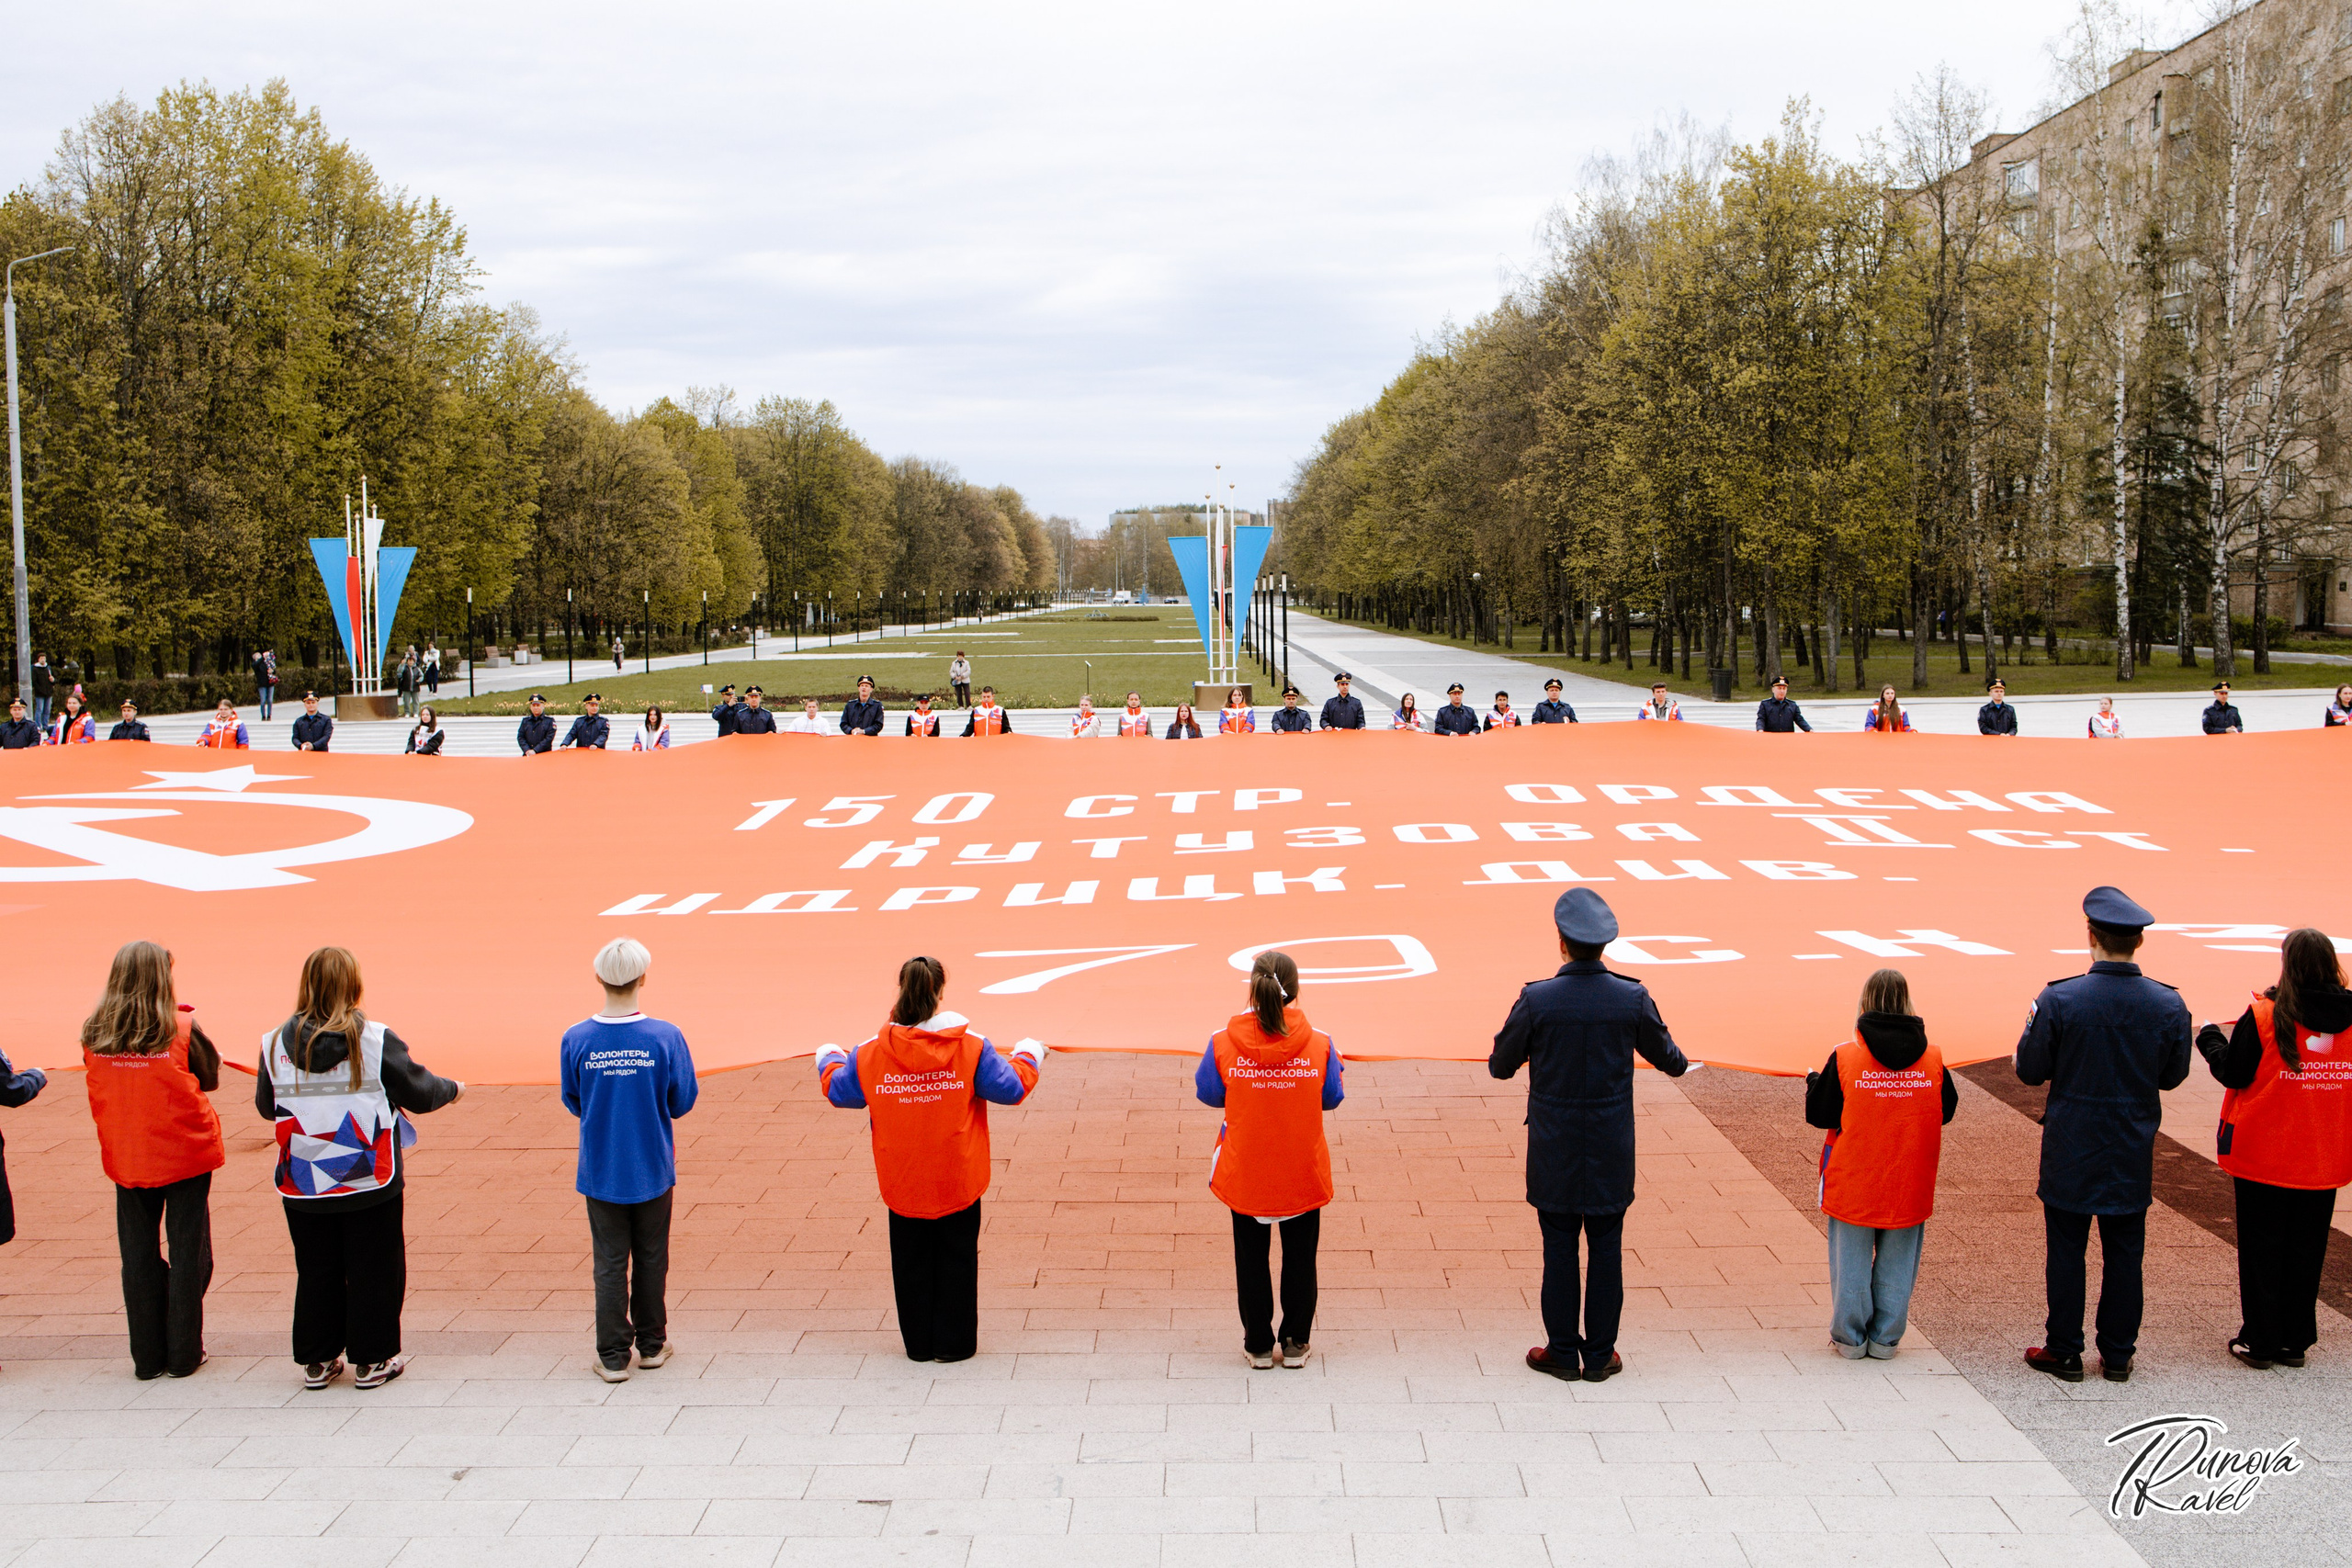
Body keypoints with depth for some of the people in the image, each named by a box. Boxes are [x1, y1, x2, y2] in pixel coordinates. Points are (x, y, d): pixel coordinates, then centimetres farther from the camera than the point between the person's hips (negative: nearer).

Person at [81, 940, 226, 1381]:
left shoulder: (93, 1034, -5)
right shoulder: (181, 1028, -15)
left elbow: (99, 1088, 8)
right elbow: (210, 1077, -1)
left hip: (125, 1158, 3)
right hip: (185, 1154, -3)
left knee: (138, 1254, 11)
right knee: (187, 1249, 8)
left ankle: (147, 1357, 16)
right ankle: (183, 1353, 11)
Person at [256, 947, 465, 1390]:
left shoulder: (275, 1044, -5)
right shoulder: (376, 1041, -13)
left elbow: (265, 1107, 8)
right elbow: (418, 1094, -5)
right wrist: (452, 1089, 16)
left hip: (303, 1187, 3)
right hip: (370, 1185, -3)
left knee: (316, 1272, 15)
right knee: (374, 1271, 10)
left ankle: (318, 1361, 22)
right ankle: (372, 1360, 15)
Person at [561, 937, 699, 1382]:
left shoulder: (575, 1040, -11)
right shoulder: (665, 1037, -15)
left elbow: (572, 1103, 2)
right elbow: (682, 1102, -5)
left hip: (600, 1173, 0)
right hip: (652, 1170, 0)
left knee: (609, 1264, 8)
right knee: (651, 1260, 15)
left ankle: (613, 1356, 11)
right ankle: (652, 1345, 26)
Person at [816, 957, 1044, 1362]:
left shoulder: (872, 1053, -9)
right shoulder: (971, 1048, -13)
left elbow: (838, 1090, 8)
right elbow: (1013, 1087, -4)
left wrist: (828, 1058, 30)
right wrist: (1029, 1055, 17)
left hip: (902, 1183, 1)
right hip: (958, 1182, -1)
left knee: (911, 1263, 15)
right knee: (956, 1260, 12)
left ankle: (919, 1344, 23)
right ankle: (953, 1343, 17)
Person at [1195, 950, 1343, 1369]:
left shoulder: (1223, 1043, -15)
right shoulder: (1318, 1043, -15)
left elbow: (1208, 1094, 0)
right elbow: (1333, 1098, -1)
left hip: (1244, 1173, 0)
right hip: (1303, 1175, 0)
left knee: (1251, 1257, 15)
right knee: (1299, 1258, 16)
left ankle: (1258, 1345, 23)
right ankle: (1295, 1343, 25)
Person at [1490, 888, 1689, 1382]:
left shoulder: (1536, 999, -15)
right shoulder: (1632, 998, -9)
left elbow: (1500, 1066, -3)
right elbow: (1667, 1059, 8)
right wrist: (1680, 1061, 32)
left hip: (1555, 1153, -1)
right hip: (1611, 1155, 1)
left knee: (1559, 1250, 8)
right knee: (1606, 1249, 10)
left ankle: (1563, 1352, 16)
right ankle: (1600, 1356, 17)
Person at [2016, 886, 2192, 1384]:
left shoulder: (2058, 1000, -17)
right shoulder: (2168, 1004, -9)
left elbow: (2030, 1070, -8)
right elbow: (2173, 1076, 4)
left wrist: (2033, 1023, 10)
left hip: (2070, 1154, -2)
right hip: (2133, 1156, 2)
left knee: (2065, 1252, 9)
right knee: (2124, 1254, 13)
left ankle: (2064, 1352, 15)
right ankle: (2117, 1356, 20)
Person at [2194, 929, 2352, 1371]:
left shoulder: (2265, 1016, -16)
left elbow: (2233, 1074, -9)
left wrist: (2209, 1040, 7)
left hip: (2265, 1156, -3)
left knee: (2262, 1247, 8)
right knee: (2306, 1250, 13)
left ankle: (2259, 1341, 12)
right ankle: (2294, 1341, 19)